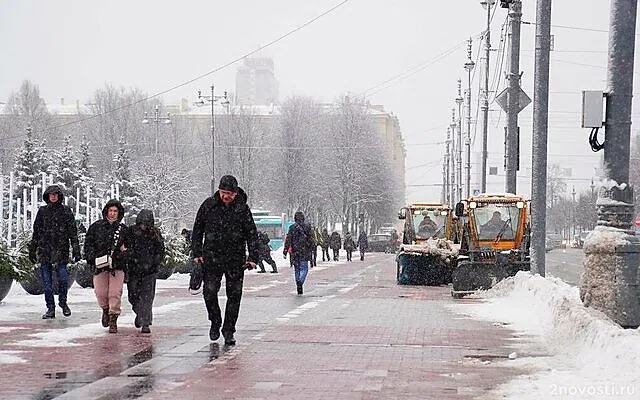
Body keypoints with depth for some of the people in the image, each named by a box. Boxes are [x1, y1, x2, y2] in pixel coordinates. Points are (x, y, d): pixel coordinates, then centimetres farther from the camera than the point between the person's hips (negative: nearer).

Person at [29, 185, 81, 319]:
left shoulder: (66, 211, 5)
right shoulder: (42, 211, 11)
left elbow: (73, 231, 2)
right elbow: (36, 231, 16)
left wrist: (76, 249, -4)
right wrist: (32, 249, 15)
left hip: (61, 250, -2)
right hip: (45, 250, 2)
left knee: (63, 279, -9)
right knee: (46, 281, 2)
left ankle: (63, 302, 15)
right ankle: (50, 308, 9)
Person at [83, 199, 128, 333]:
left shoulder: (123, 229, 8)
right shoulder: (96, 226, 5)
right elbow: (88, 243, 7)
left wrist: (125, 250, -5)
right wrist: (92, 258, -6)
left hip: (117, 266, 0)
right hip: (100, 265, 0)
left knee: (115, 293, -7)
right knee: (101, 293, -3)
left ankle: (113, 320, 1)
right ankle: (105, 309, 28)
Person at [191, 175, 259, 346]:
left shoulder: (242, 208, -2)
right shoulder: (208, 205, 1)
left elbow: (252, 234, 0)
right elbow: (197, 230, 9)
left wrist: (252, 257, -9)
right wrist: (197, 253, 3)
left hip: (236, 260, 0)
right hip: (212, 257, 0)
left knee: (234, 295, 3)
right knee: (209, 292, -8)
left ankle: (228, 331, 14)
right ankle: (215, 322, 16)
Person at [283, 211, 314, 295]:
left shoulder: (292, 227, -2)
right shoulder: (307, 227, -1)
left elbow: (288, 240, -4)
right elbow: (311, 240, 2)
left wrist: (285, 252, -1)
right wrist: (310, 250, 12)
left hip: (295, 252, 1)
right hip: (304, 252, -1)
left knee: (297, 269, 12)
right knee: (304, 268, 1)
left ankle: (298, 285, 13)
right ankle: (300, 282, -24)